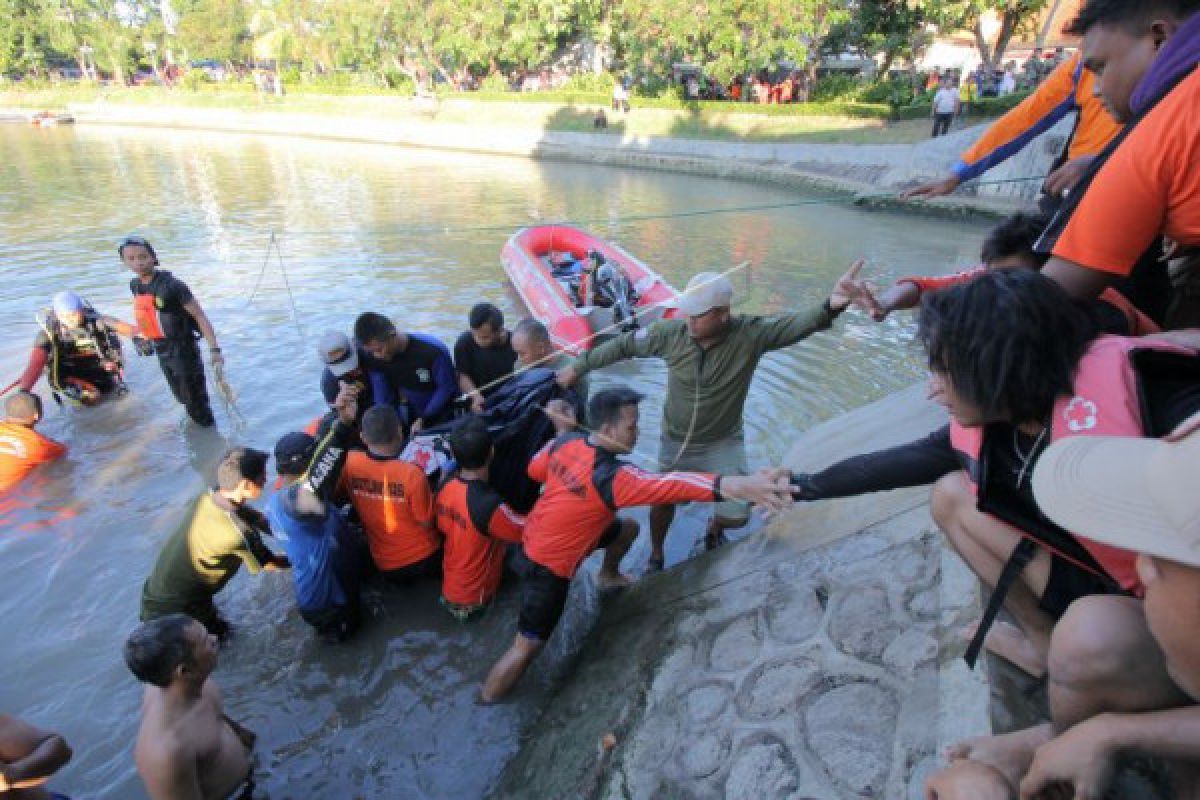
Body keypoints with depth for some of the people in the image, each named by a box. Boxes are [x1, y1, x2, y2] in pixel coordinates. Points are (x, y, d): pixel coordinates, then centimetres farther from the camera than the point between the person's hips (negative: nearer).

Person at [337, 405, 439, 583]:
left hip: (384, 565, 4)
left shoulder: (349, 463, -17)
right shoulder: (412, 473, -29)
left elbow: (339, 494, 4)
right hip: (424, 560, -4)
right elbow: (428, 522, -17)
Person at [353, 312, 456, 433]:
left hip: (441, 419, -4)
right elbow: (383, 398, -4)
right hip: (410, 419, 4)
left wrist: (423, 420, -20)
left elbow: (448, 388, -18)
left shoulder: (433, 350, -29)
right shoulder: (374, 359, -14)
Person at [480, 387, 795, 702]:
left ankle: (607, 577, 50)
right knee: (527, 646, 5)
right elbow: (671, 485, -50)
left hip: (541, 532, 9)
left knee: (628, 528, 22)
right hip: (548, 564, -9)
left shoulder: (567, 441, -15)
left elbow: (535, 469, 3)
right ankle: (487, 699, 26)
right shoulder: (610, 477, -38)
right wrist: (742, 486, -58)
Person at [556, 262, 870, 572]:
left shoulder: (750, 334, -24)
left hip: (724, 444, 0)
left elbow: (798, 324, -35)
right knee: (663, 502, 15)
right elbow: (624, 345, -8)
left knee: (737, 516, 2)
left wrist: (832, 306, -58)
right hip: (676, 442, 1)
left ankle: (713, 529, 42)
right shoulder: (671, 333, -21)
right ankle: (656, 557, 48)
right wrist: (578, 367, -2)